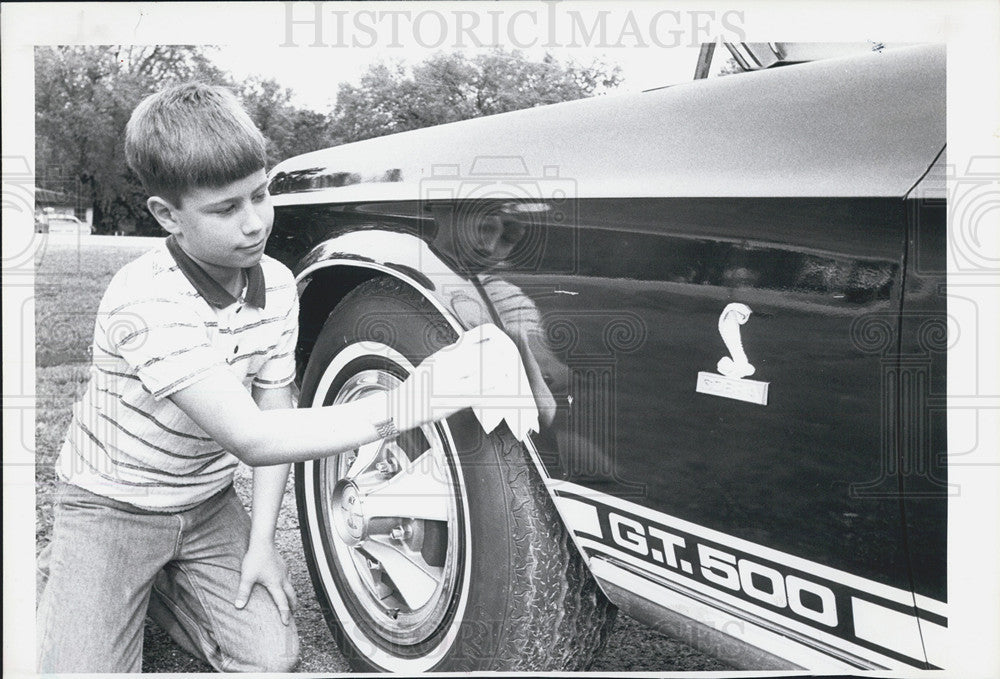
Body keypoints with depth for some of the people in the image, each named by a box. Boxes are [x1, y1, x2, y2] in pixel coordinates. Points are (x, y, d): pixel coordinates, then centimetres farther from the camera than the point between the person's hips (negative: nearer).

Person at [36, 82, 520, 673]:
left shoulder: (277, 286, -9)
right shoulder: (143, 303, -31)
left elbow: (275, 412, -1)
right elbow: (249, 437, -38)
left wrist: (261, 542, -6)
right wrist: (402, 407, -47)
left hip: (208, 504, 5)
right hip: (114, 509, -4)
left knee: (272, 657, -4)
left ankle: (157, 579, 20)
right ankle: (62, 576, 16)